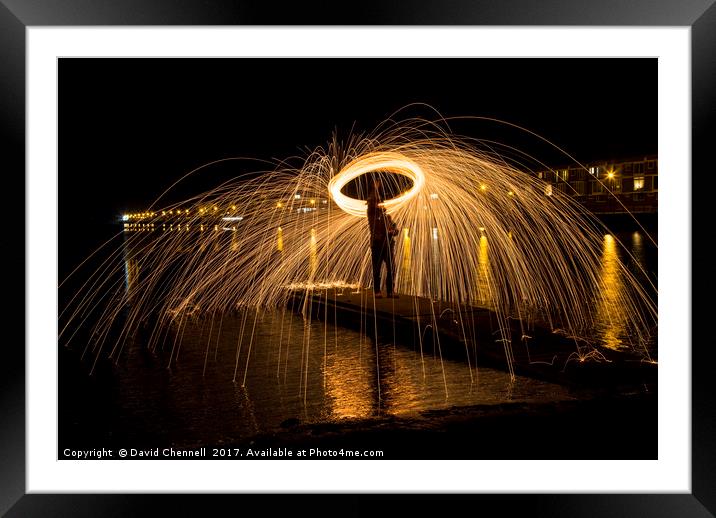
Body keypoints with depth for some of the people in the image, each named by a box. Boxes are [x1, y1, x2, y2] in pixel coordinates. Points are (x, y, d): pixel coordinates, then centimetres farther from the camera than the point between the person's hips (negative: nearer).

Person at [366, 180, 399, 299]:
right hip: (377, 245, -4)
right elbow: (370, 202, -10)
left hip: (388, 245, 4)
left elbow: (395, 229, 14)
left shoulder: (388, 217, 19)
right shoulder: (372, 215, 5)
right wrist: (375, 189, -7)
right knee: (377, 270, 0)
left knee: (390, 269, 2)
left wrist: (392, 232, -9)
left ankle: (390, 291, 8)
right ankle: (377, 291, 5)